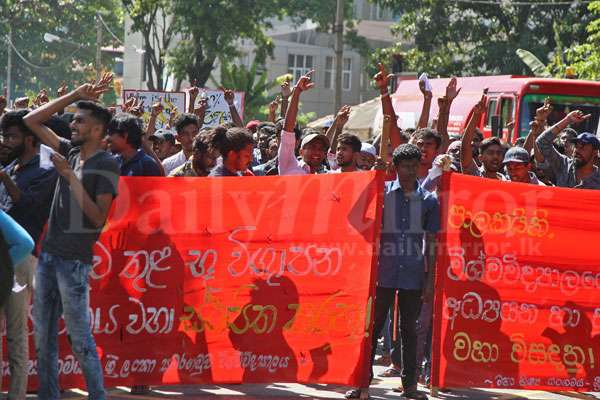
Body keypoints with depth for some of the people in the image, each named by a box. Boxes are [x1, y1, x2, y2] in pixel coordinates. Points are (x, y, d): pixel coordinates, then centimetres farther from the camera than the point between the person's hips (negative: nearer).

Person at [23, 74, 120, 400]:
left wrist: (71, 177, -20)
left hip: (74, 260, -7)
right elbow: (31, 121, 15)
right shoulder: (71, 152, 11)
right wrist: (74, 96, 10)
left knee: (80, 338, -6)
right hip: (49, 253, 7)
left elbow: (98, 217, -17)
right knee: (43, 336, 9)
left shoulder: (106, 165, -9)